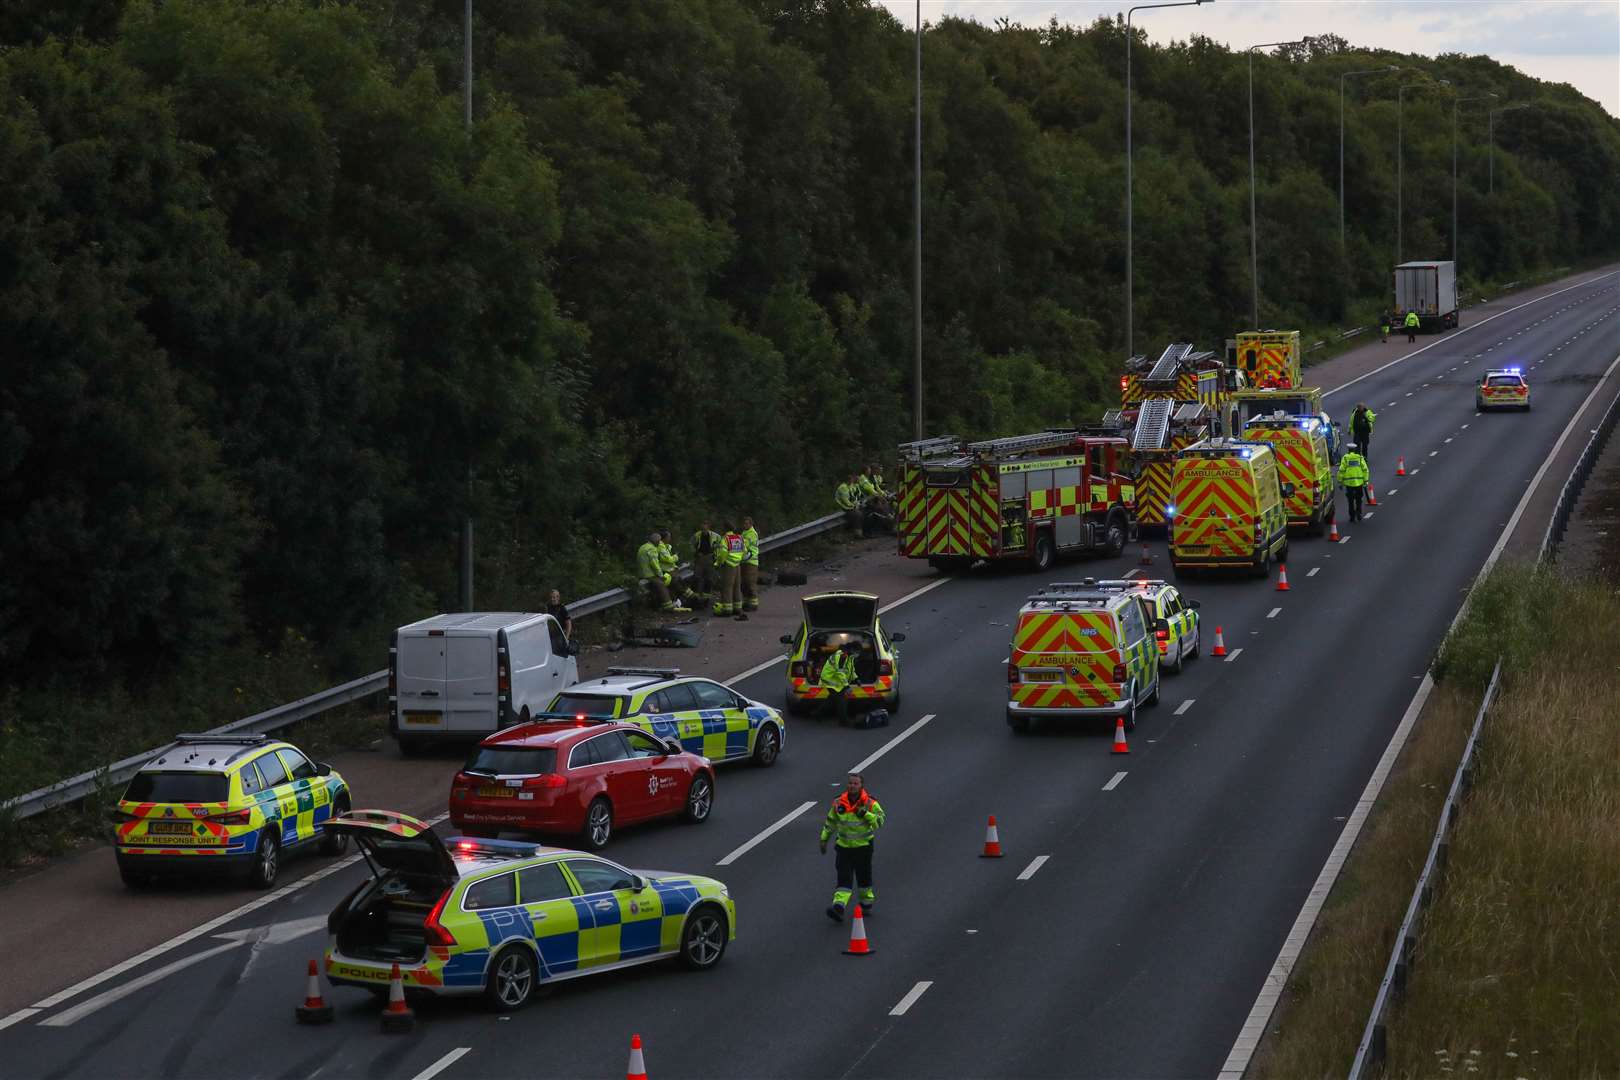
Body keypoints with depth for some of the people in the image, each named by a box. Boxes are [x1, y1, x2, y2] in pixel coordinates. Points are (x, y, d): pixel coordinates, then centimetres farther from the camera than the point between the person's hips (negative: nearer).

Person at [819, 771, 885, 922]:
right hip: (844, 846, 2)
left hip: (863, 846, -2)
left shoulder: (870, 804, -10)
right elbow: (830, 822, 13)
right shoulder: (838, 803, 0)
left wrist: (866, 815, -29)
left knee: (863, 876, 10)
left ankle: (867, 901, 33)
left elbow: (880, 821, -15)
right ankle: (838, 907, -19)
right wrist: (824, 839, 13)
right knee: (844, 877, -8)